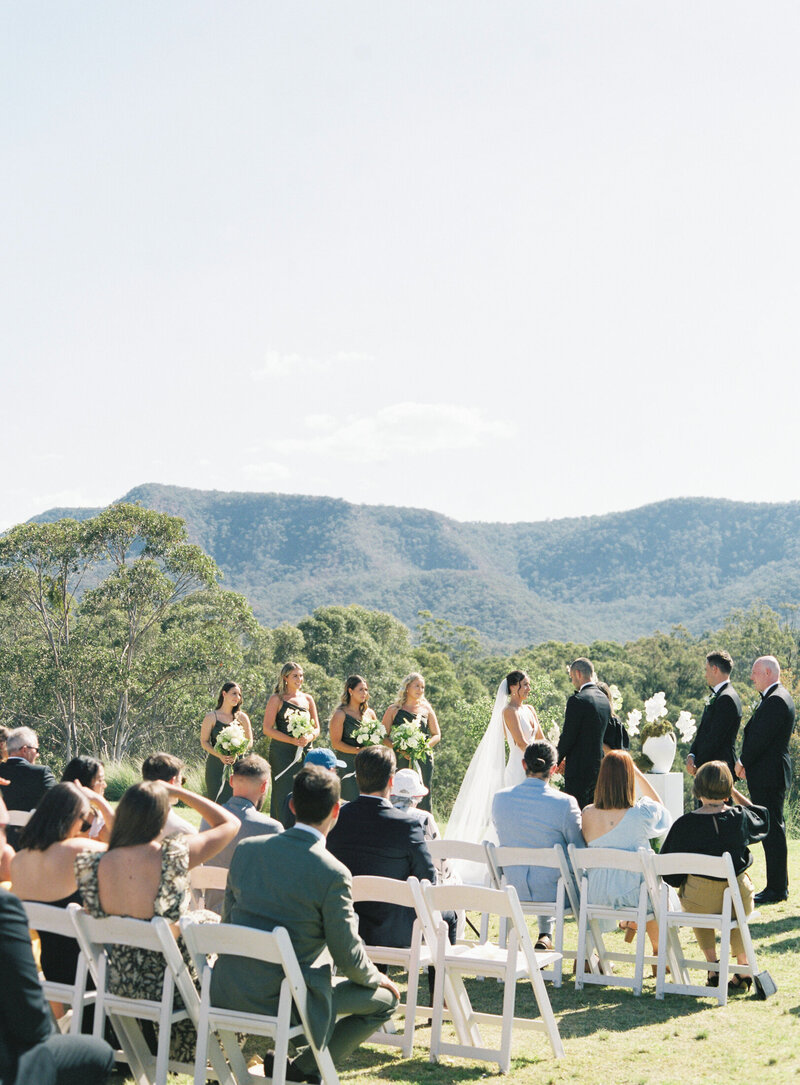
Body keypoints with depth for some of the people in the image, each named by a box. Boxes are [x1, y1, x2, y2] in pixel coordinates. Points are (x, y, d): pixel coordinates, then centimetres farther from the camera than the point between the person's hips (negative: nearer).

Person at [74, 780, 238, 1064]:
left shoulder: (90, 865, -16)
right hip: (167, 984, -4)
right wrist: (177, 791, -4)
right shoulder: (173, 856, -24)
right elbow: (230, 823, -8)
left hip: (119, 983, 4)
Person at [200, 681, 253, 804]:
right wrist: (220, 755, -15)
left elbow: (250, 742, 10)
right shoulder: (211, 717, 4)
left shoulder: (242, 718, 10)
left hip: (237, 764, 2)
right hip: (216, 765, -2)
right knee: (217, 801, -6)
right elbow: (204, 741, 1)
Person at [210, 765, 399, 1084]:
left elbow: (228, 919, 11)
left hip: (228, 993, 7)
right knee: (384, 998, 12)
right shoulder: (333, 874, -17)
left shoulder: (246, 848, 0)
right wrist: (377, 978, 13)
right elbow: (348, 956, -9)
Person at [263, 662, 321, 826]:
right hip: (282, 753, -4)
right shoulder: (277, 699, 0)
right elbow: (267, 728, -6)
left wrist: (309, 738, -8)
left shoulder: (308, 699, 14)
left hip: (304, 752, 4)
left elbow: (316, 728, 16)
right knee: (284, 794, -7)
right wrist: (293, 740, -15)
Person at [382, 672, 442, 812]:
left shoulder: (426, 710, 13)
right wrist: (400, 749, -14)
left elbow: (437, 735, 12)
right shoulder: (393, 710, 7)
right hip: (400, 761, -2)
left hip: (423, 760, 2)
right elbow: (384, 737, 3)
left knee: (422, 801, -3)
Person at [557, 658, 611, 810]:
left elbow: (568, 736, -15)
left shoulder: (577, 700, -16)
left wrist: (556, 761, 1)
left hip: (579, 769, -8)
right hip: (599, 767, 8)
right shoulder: (604, 700, 11)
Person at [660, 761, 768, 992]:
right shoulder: (740, 817, -7)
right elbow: (760, 818, 19)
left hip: (699, 902, -2)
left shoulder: (684, 824, -12)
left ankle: (713, 967, 29)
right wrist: (734, 792, 19)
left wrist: (681, 883, 16)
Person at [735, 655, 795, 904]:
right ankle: (778, 885, 21)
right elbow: (758, 733, 17)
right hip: (771, 774, 11)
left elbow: (760, 738, -21)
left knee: (773, 830, -6)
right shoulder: (777, 697, 16)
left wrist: (742, 762, -7)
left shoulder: (776, 701, -18)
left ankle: (777, 889, -2)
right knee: (773, 830, 15)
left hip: (768, 776, -11)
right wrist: (746, 763, 7)